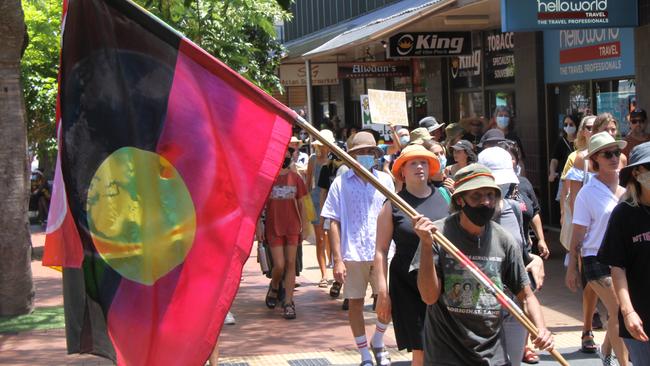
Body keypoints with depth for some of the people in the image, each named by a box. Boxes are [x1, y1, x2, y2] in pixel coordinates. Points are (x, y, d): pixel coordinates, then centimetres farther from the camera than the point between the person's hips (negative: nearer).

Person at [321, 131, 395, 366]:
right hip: (352, 254, -1)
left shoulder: (385, 180, 6)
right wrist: (337, 259, -7)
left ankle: (377, 343, 27)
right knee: (355, 303, 7)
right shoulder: (341, 183, 1)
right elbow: (334, 223, 0)